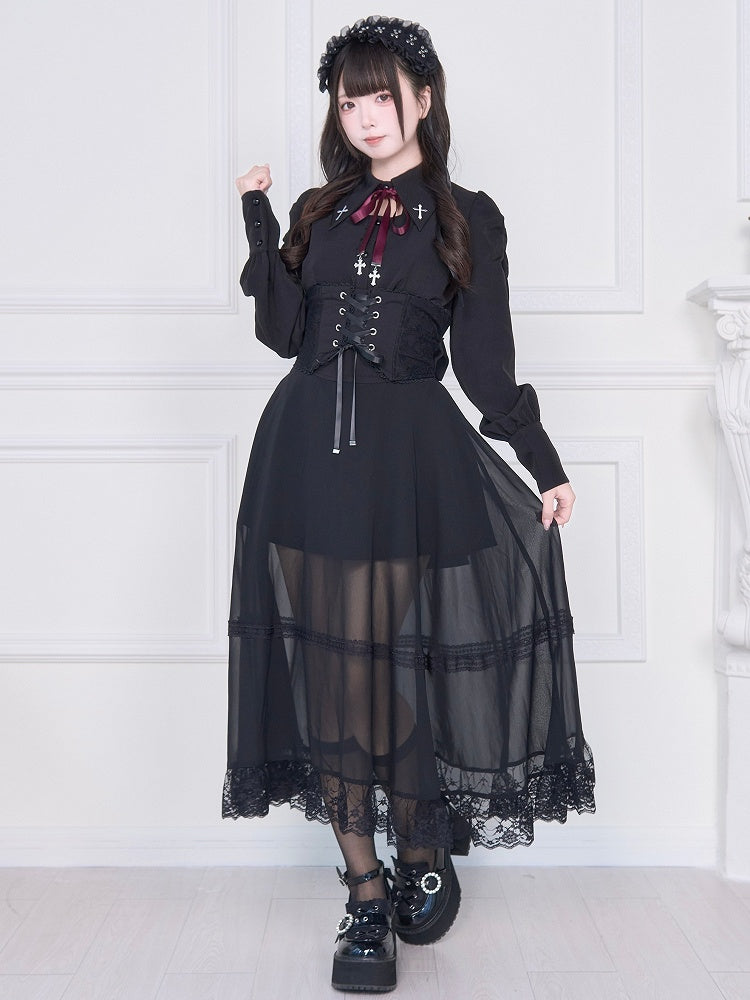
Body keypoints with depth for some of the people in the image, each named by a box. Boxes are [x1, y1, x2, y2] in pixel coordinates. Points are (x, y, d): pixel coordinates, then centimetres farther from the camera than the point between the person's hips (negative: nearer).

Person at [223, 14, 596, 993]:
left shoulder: (467, 218, 7)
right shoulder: (320, 211, 15)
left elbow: (485, 361, 5)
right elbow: (284, 331, 5)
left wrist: (544, 463, 1)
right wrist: (259, 223, 1)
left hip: (414, 455, -2)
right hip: (309, 450, 3)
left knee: (407, 661, -1)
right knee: (331, 665, 2)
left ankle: (425, 861, 24)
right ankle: (365, 892, 14)